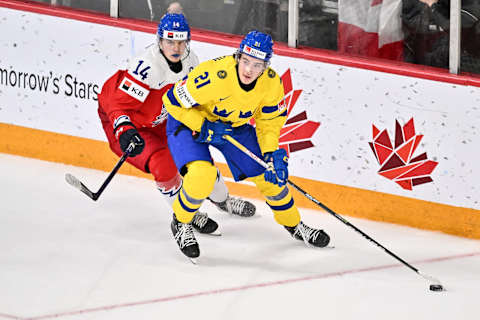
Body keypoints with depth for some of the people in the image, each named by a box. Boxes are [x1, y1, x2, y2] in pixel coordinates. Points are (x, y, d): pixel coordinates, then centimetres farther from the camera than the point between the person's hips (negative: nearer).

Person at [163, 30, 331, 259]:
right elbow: (173, 101, -25)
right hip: (190, 121, -5)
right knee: (202, 175, -29)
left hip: (235, 126, 5)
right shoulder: (214, 75, -37)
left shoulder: (271, 82, -21)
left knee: (271, 174, 3)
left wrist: (271, 153, -16)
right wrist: (204, 128, -27)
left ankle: (292, 223, 30)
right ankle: (181, 223, -1)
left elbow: (270, 119, -3)